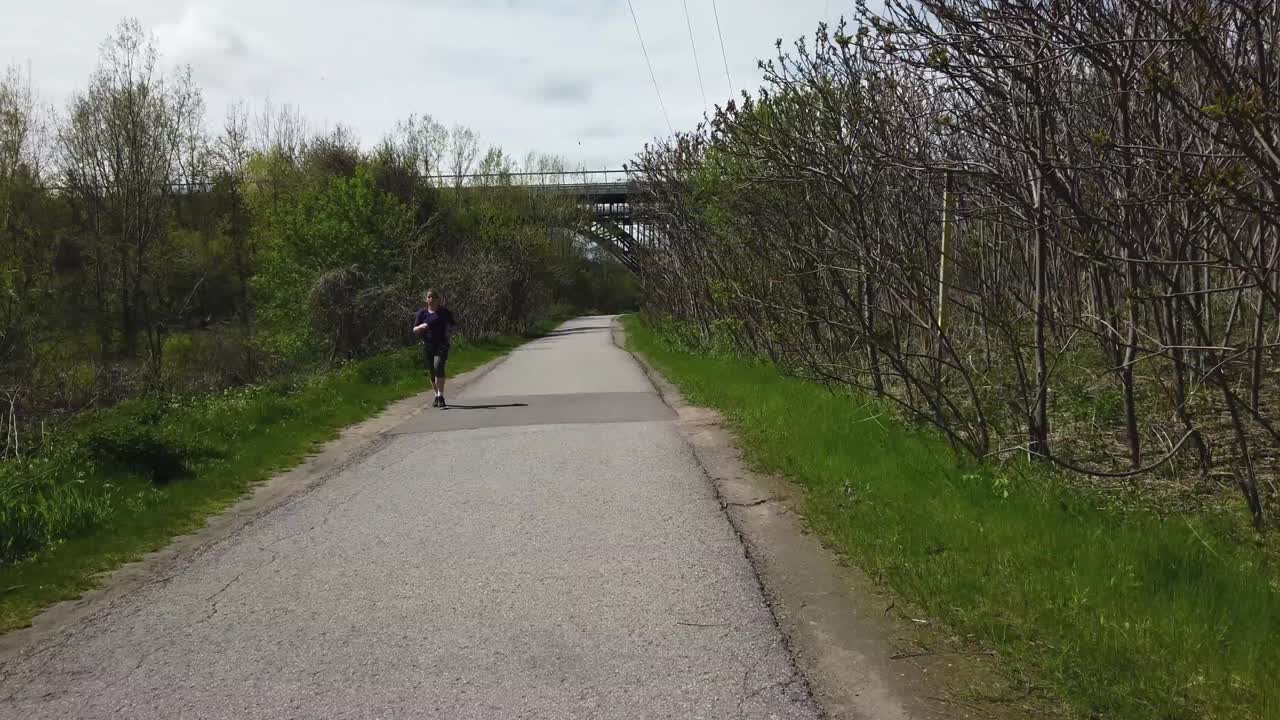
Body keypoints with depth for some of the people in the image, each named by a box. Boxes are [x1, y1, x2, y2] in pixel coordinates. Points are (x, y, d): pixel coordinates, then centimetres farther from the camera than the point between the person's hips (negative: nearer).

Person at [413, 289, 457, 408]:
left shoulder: (444, 311, 3)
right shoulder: (422, 313, 6)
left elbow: (454, 324, 11)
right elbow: (415, 331, 5)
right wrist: (421, 326, -17)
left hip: (441, 345, -3)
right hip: (428, 345, 3)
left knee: (438, 367, -22)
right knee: (432, 371, 8)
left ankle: (441, 396, -24)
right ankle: (437, 395, 26)